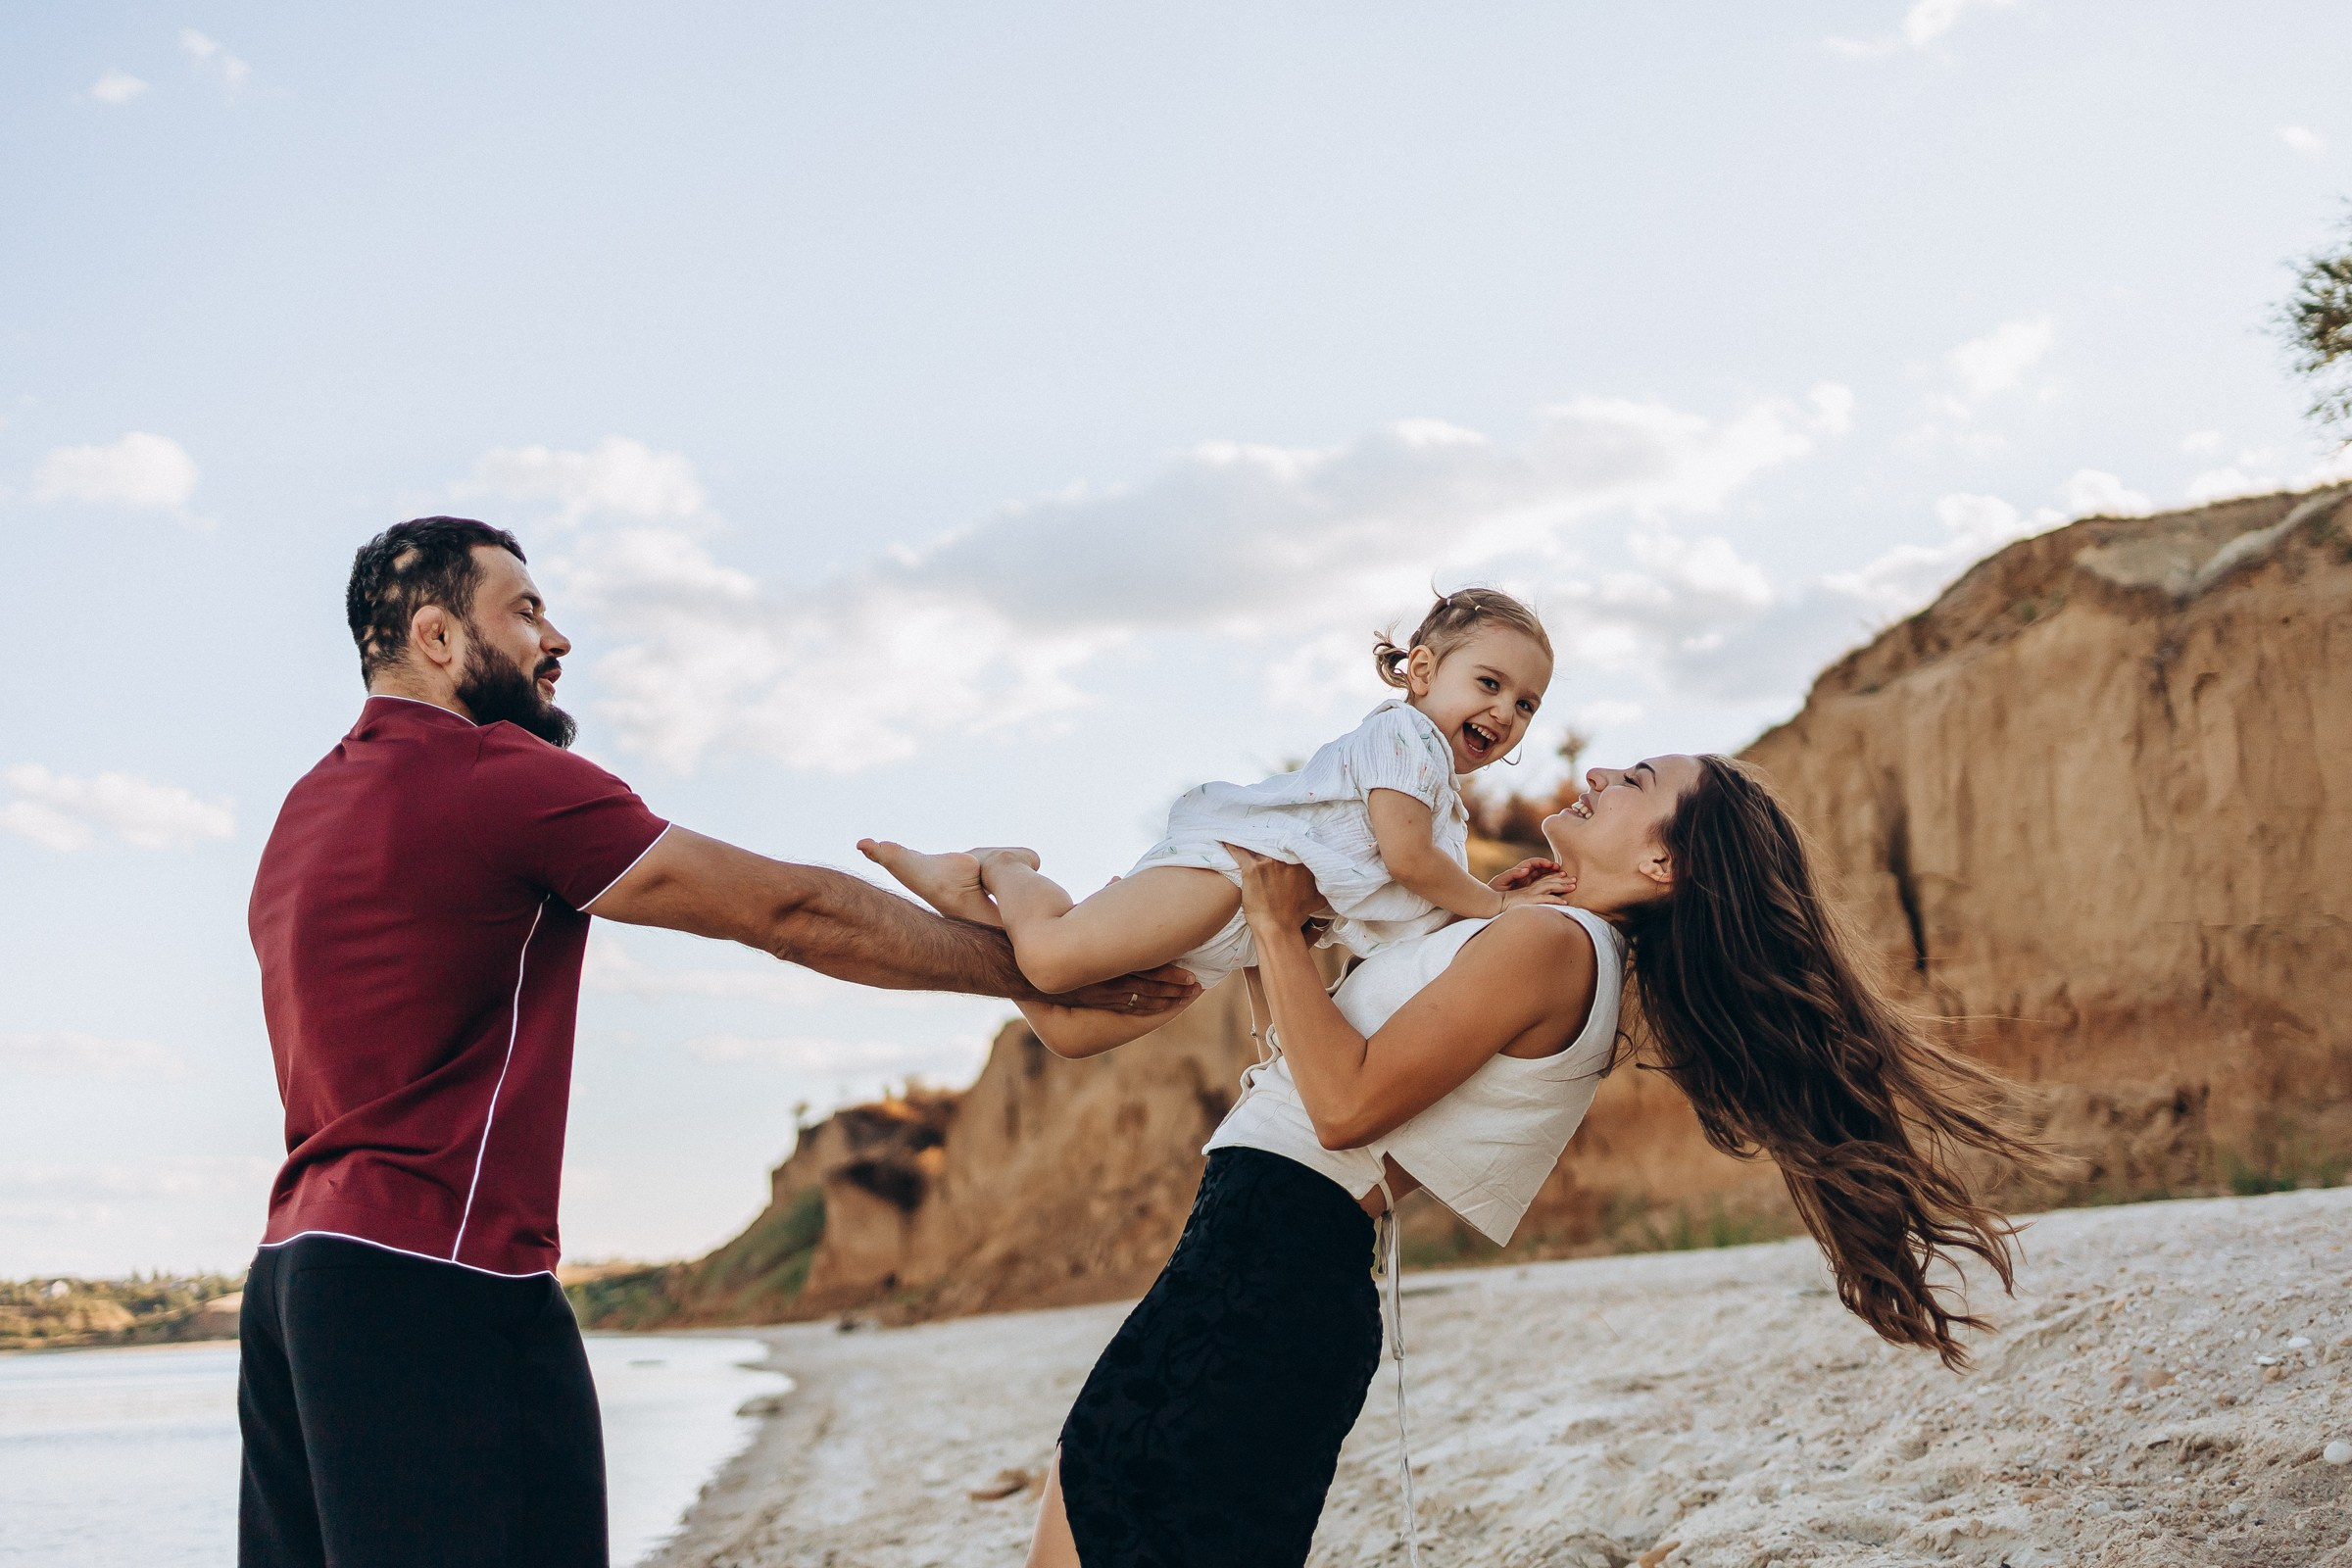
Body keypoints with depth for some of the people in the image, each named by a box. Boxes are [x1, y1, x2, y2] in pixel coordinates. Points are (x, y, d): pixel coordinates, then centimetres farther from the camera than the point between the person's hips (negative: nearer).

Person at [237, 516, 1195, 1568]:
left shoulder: (308, 807, 17)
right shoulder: (499, 775, -11)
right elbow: (787, 911, -11)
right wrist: (1044, 976, -5)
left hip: (295, 1268, 10)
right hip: (436, 1280, -10)